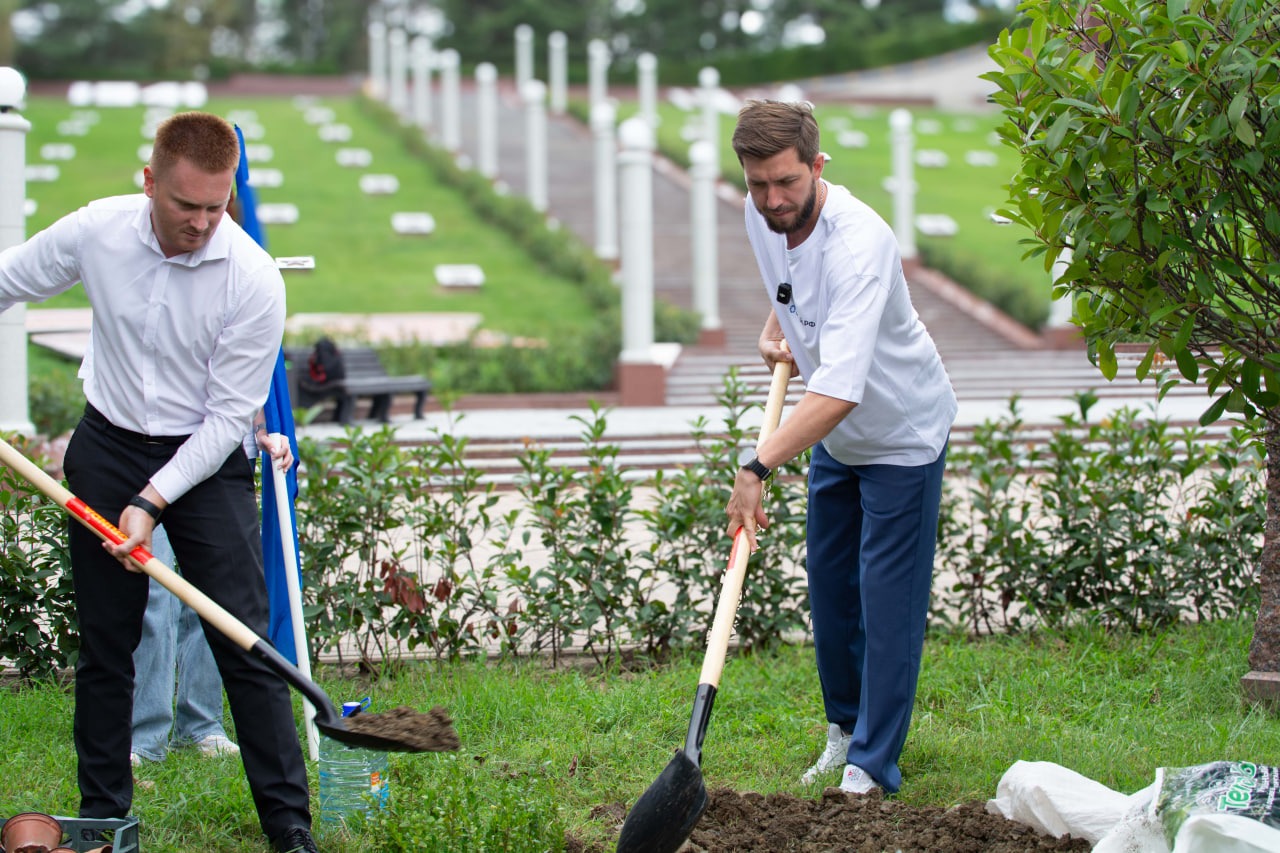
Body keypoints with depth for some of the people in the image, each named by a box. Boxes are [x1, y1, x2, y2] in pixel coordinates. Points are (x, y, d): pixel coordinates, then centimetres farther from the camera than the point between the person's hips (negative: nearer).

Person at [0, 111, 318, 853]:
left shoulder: (255, 282, -20)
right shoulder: (95, 232, -12)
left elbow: (228, 417, -15)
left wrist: (152, 501, -20)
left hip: (207, 460, -3)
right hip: (107, 449, 3)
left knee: (245, 645, -7)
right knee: (104, 646, 8)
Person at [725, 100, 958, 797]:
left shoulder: (859, 243, -37)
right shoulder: (760, 216, -13)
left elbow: (839, 391, -47)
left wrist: (759, 465, -53)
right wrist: (775, 329, -2)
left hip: (901, 434, -8)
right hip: (834, 436, 8)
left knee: (888, 598, -6)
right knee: (830, 585, 14)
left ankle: (872, 764, 1)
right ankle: (845, 728, 30)